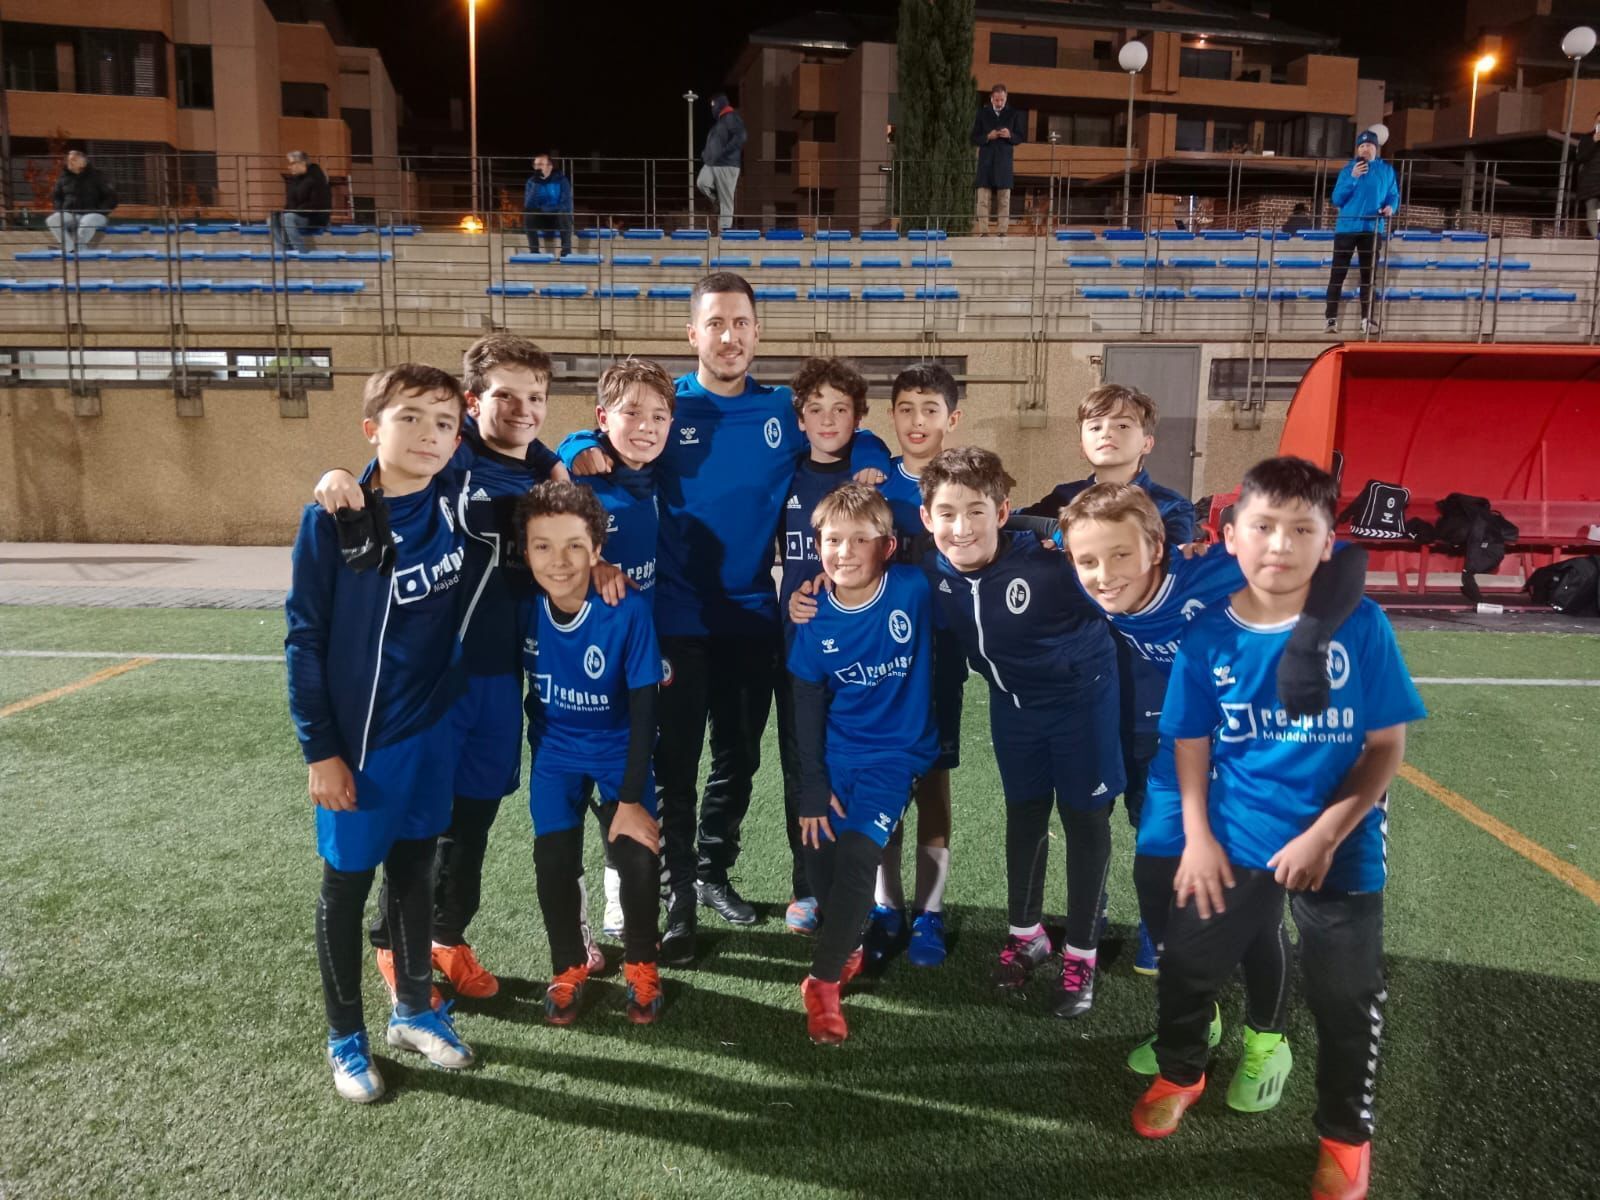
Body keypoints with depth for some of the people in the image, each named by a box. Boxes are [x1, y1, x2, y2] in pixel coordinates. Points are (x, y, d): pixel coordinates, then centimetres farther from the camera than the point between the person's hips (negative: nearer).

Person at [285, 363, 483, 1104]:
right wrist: (319, 749, -11)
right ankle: (345, 1037, 31)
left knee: (415, 871, 18)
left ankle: (414, 1009, 38)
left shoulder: (458, 501, -7)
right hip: (360, 738, -3)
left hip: (434, 727, 4)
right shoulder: (332, 522, -16)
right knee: (347, 882, 12)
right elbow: (304, 639, -11)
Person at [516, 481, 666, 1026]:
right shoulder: (522, 603, -21)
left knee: (638, 857, -12)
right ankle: (569, 965, 23)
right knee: (554, 862, -5)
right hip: (554, 750, 2)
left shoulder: (628, 611, -29)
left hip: (620, 750, -2)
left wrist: (630, 799, -18)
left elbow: (643, 709, -21)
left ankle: (640, 965, 16)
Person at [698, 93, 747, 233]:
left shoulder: (731, 118, -7)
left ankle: (725, 228, -3)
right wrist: (705, 153, 16)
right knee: (701, 183, -14)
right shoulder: (718, 120, 22)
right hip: (711, 163, 9)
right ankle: (720, 204, 6)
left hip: (726, 164, -9)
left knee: (725, 198, -6)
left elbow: (741, 137, -21)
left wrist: (724, 152, -23)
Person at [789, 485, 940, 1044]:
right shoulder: (816, 620, -9)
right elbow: (808, 708, -3)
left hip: (896, 752, -3)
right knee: (821, 858, 7)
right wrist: (812, 787, -4)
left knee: (856, 856, -14)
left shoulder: (914, 591, -18)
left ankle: (824, 982, 4)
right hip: (836, 755, 3)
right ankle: (847, 948, 38)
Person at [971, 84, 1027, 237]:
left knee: (1004, 199, -2)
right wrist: (988, 137, -14)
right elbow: (974, 139, 4)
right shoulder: (982, 113, 5)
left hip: (1004, 161, 1)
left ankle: (1003, 231, 1)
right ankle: (983, 231, -4)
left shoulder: (1013, 114, 7)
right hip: (986, 161, -1)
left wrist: (1010, 135, -12)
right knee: (983, 199, -6)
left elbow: (1020, 138, 9)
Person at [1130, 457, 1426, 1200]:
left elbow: (1387, 746, -9)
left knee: (1346, 999, 11)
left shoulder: (1360, 627, -14)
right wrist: (1198, 836, -4)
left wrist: (1324, 835, -16)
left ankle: (1346, 1137, 38)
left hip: (1342, 850, -1)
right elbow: (1191, 743, 1)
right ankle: (1181, 1074, 45)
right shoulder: (1209, 635, -9)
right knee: (1186, 964, 13)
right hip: (1236, 840, 2)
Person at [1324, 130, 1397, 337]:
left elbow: (1394, 195, 10)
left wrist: (1390, 206, -12)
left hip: (1372, 229, 1)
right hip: (1346, 228, -1)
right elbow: (1336, 199, -3)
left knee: (1368, 274, 5)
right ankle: (1331, 318, -4)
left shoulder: (1386, 170, 8)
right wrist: (1353, 178, -13)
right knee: (1338, 273, -5)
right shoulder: (1348, 169, 4)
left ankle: (1367, 318, 9)